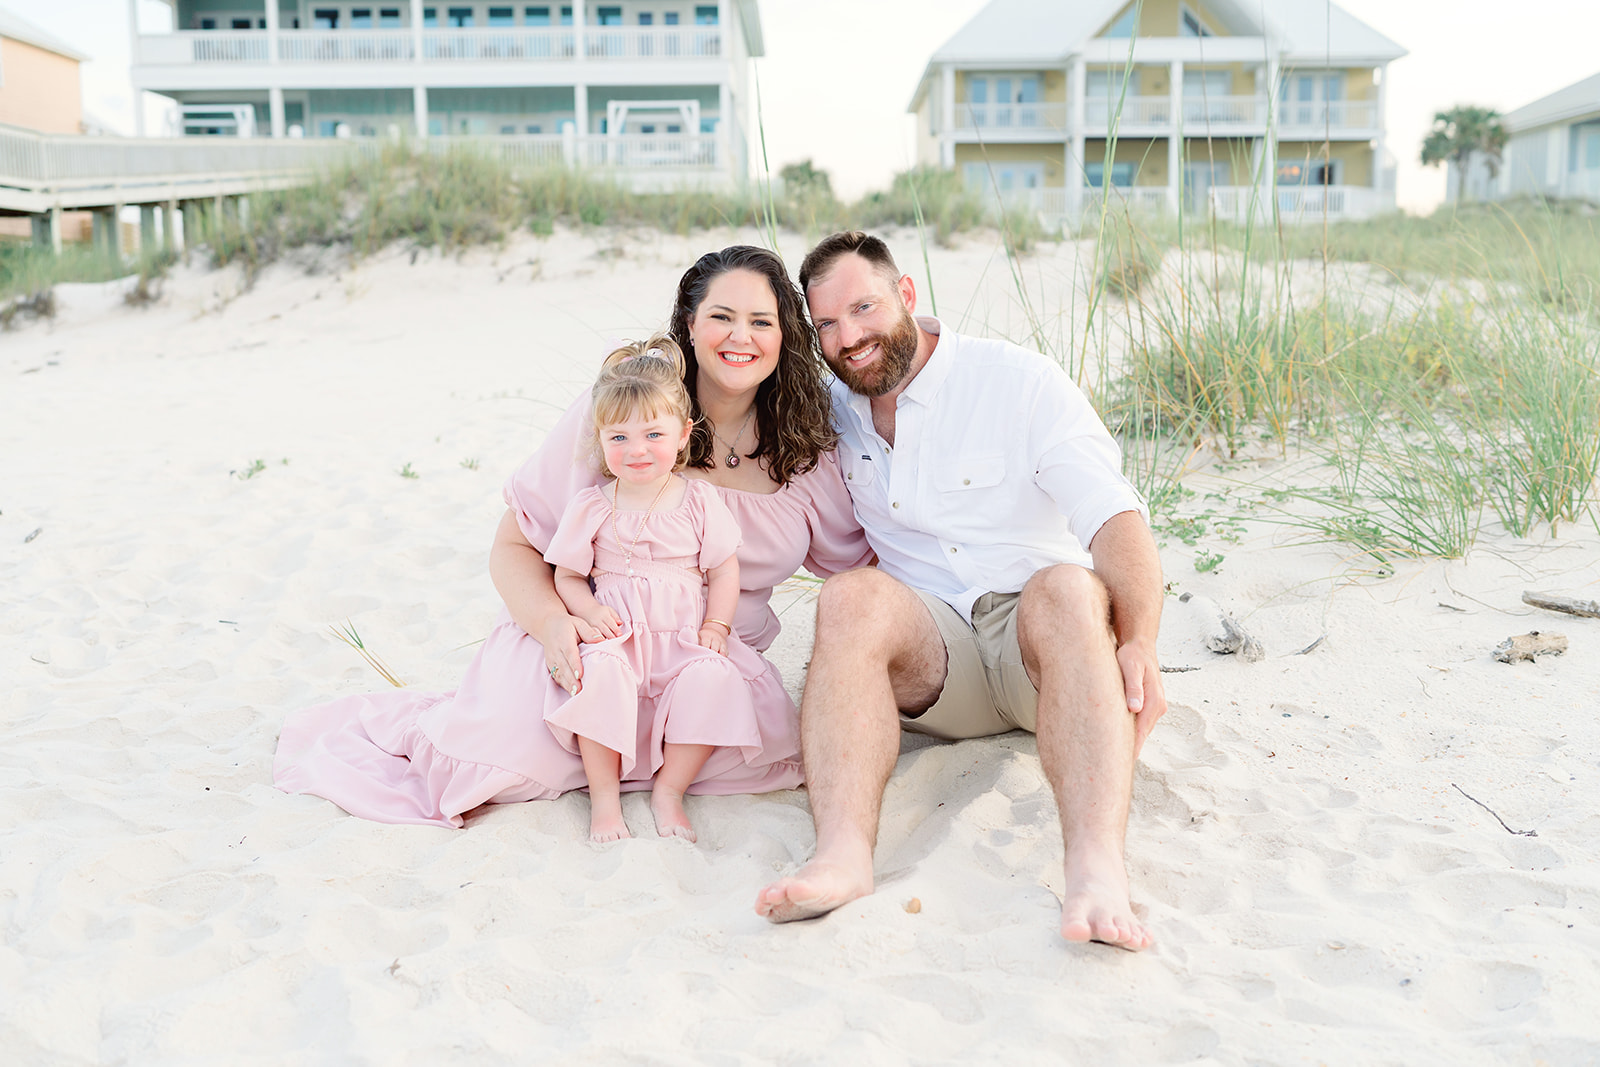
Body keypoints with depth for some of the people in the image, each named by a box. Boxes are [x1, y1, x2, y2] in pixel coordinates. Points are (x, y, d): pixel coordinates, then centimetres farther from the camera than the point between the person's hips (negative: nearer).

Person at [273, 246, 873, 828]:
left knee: (773, 745, -29)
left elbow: (857, 564, 14)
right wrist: (553, 624, -26)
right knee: (509, 751, -30)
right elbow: (514, 546, -7)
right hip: (589, 636, -2)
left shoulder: (805, 449, 1)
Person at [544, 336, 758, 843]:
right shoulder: (591, 507, 3)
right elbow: (567, 575, 7)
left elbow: (724, 570, 6)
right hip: (617, 637, 0)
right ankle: (603, 794, -15)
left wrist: (716, 627, -6)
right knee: (601, 670, -33)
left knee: (714, 678, -29)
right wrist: (590, 612, -12)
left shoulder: (700, 502, 3)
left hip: (686, 640, 1)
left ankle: (668, 791, -10)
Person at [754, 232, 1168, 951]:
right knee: (852, 599, -28)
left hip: (1039, 640, -2)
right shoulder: (831, 411, 12)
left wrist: (1139, 642, -30)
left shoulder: (1018, 380, -2)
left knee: (1069, 588, -35)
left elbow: (1114, 516, -14)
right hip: (930, 655, 2)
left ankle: (1098, 869, -52)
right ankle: (843, 855, -46)